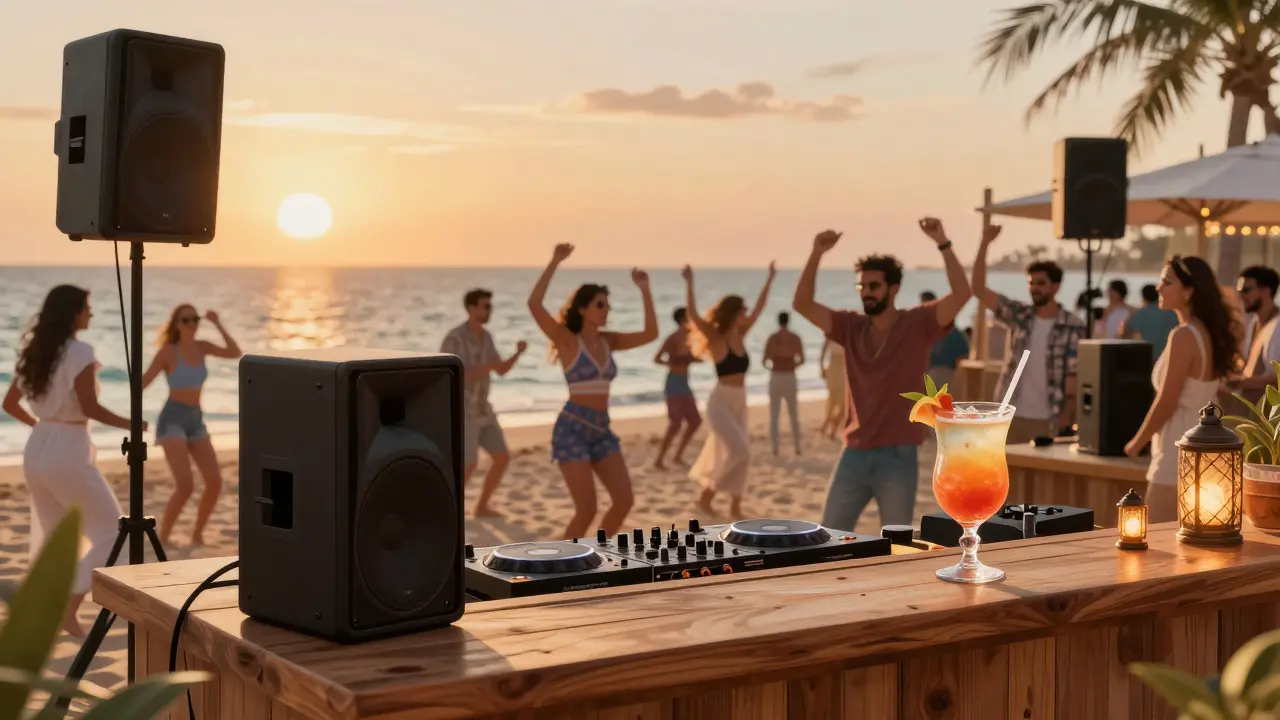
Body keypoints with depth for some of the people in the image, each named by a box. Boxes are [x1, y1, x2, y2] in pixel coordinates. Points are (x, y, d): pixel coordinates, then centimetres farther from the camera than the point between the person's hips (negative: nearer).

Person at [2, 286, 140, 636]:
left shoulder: (34, 351, 9)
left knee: (52, 533, 21)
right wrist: (130, 424, -8)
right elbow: (89, 407, -22)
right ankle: (68, 610, -3)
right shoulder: (80, 352, -14)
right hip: (68, 453, -8)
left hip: (36, 451, 8)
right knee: (110, 530, 3)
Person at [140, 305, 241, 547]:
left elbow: (236, 354, -2)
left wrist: (218, 324, -5)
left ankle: (197, 536, 14)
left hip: (195, 422, 6)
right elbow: (143, 383, -13)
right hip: (172, 421, -6)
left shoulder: (201, 347, 7)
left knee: (215, 482, -4)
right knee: (185, 486, -20)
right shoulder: (167, 351, -10)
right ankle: (162, 540, -4)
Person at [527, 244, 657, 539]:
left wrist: (645, 291, 2)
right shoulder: (567, 340, -6)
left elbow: (650, 335, 6)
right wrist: (555, 262, -21)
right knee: (587, 509, -11)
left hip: (601, 430, 7)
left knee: (624, 501, 1)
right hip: (572, 429, -7)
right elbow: (534, 305, -21)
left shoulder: (608, 341, 11)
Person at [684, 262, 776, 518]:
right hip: (720, 402, -7)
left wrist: (770, 279, 18)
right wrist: (689, 283, -32)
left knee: (740, 455, 7)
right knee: (738, 451, -16)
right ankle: (706, 495, -2)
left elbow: (759, 308, 17)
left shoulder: (740, 336, 8)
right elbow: (693, 315, -24)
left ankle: (735, 507, 15)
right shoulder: (716, 338, -10)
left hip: (739, 402, 7)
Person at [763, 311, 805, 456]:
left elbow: (764, 360, -8)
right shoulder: (796, 338, -1)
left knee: (774, 414, 6)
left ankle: (775, 447, 2)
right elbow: (802, 360, 3)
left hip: (775, 378, -2)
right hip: (790, 378, 2)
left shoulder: (772, 338, -7)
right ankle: (797, 446, 13)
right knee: (793, 414, 14)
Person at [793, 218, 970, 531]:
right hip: (854, 454, 4)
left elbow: (961, 294, -18)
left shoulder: (918, 324, -4)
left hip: (898, 456, -4)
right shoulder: (850, 327, 6)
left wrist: (942, 243, -24)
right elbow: (801, 304, -1)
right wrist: (817, 253, -12)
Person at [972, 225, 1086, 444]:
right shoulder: (1019, 315, 3)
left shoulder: (1074, 326, -5)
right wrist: (985, 243, -11)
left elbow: (1075, 374, -6)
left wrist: (1067, 414, -14)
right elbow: (978, 289, -4)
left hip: (1050, 419, -3)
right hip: (1012, 415, 3)